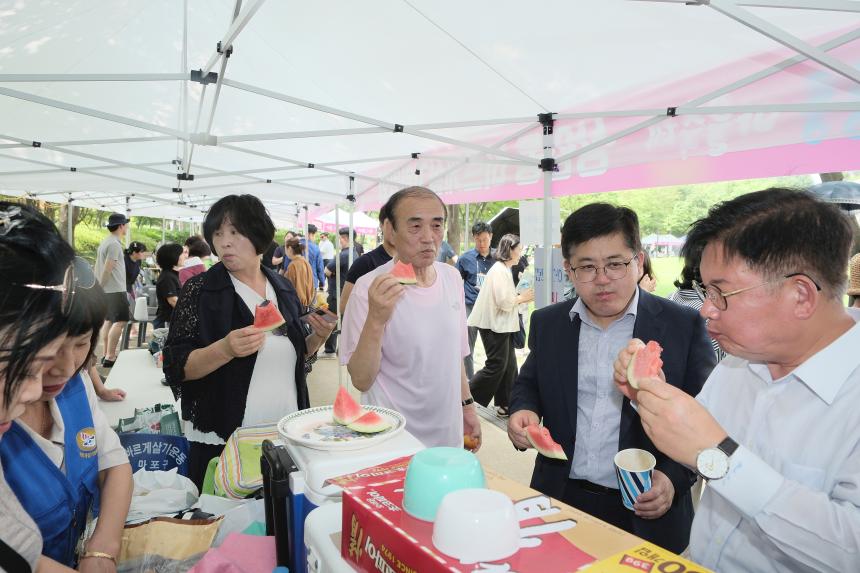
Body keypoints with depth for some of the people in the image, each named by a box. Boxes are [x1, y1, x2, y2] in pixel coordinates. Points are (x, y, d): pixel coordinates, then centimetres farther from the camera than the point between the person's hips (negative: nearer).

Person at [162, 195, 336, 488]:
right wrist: (225, 350, -28)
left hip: (286, 435, 4)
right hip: (223, 442, -4)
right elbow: (176, 367, -12)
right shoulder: (199, 290, -8)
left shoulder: (283, 287, 4)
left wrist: (317, 338, -5)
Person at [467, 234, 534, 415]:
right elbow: (503, 301, -22)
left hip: (503, 325, 10)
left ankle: (505, 404, 18)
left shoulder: (505, 269, 15)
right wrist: (522, 298, -9)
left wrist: (522, 298, 6)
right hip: (494, 325, -10)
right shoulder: (499, 270, -16)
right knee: (496, 365, -5)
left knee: (509, 365, 11)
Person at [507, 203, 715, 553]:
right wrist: (524, 409, -8)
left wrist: (675, 479, -17)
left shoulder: (684, 326, -9)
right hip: (560, 499, 3)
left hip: (646, 513, -2)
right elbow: (529, 383, 14)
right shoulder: (547, 324, 1)